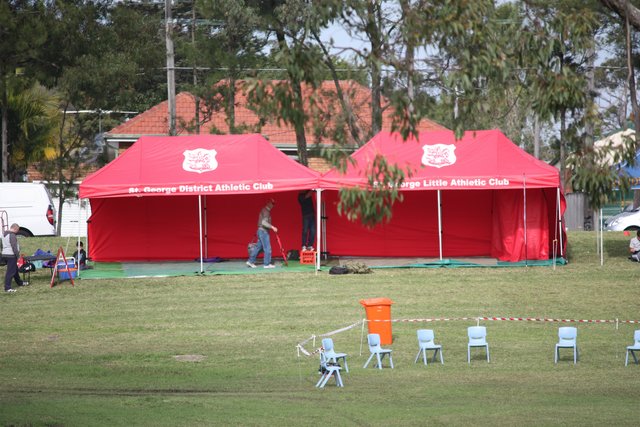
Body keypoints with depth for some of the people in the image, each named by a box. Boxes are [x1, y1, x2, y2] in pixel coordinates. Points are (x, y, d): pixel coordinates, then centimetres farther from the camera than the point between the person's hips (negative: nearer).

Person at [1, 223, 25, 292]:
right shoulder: (12, 235, -18)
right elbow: (14, 247, -21)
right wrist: (18, 255, -13)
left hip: (4, 255, 10)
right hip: (11, 255, -10)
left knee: (15, 269, 23)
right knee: (10, 272, -7)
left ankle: (20, 283, 38)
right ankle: (7, 288, -8)